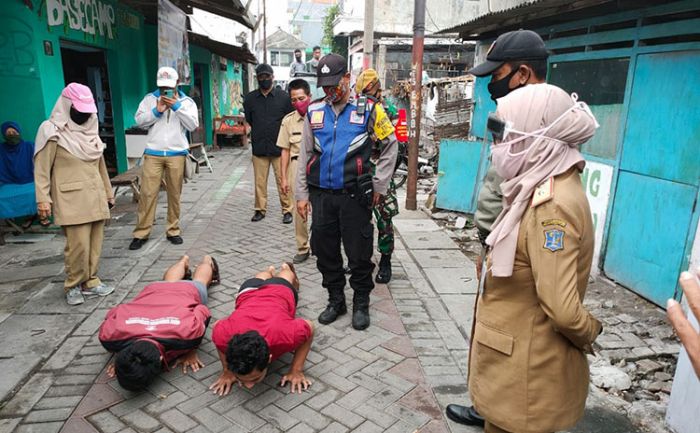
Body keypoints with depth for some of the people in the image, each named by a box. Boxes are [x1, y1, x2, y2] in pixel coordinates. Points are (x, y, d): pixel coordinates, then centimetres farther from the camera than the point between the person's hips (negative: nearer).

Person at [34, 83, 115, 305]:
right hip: (72, 200, -6)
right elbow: (42, 169, -7)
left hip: (95, 197, 6)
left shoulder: (89, 130, 14)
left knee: (95, 244, 6)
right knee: (79, 245, -8)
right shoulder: (53, 131, -6)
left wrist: (108, 193, 22)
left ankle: (90, 282, 19)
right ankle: (73, 285, 11)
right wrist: (43, 200, -13)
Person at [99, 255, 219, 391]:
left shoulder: (188, 329, -52)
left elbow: (203, 312, -29)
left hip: (190, 291, -2)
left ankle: (208, 261, 65)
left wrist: (191, 353, -26)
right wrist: (121, 357, -23)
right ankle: (184, 261, 67)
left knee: (198, 282, 37)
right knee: (169, 283, 40)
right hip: (154, 289, 2)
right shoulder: (110, 333, -43)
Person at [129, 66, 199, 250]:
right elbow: (139, 120, 2)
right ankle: (141, 233, 4)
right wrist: (157, 110, -10)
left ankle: (173, 230, 15)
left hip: (177, 154, 0)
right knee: (147, 193, -3)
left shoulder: (187, 101, 8)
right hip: (153, 154, 0)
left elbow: (193, 125, -5)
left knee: (174, 194, 6)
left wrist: (177, 106, -11)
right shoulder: (150, 98, 8)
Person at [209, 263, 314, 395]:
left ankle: (287, 268, 69)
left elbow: (309, 328, -26)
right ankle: (270, 270, 70)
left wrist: (296, 370, -26)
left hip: (281, 291, -1)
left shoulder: (285, 335, -49)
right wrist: (227, 371, -20)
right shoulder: (224, 334, -44)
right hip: (250, 291, 1)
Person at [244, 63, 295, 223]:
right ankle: (260, 209, 20)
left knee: (282, 180, 0)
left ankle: (287, 210, 11)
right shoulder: (250, 98, 5)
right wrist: (258, 134, 13)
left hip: (279, 147, -2)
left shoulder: (284, 97, -1)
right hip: (259, 148, 2)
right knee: (259, 181, 8)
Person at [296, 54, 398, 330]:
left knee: (359, 252, 4)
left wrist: (379, 186, 1)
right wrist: (301, 193, 8)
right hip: (321, 195, 4)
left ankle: (361, 304, 24)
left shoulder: (369, 110, -1)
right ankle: (335, 300, 30)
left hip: (354, 196, -3)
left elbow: (390, 147, 4)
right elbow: (304, 155, 12)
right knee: (324, 251, 11)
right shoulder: (314, 112, 9)